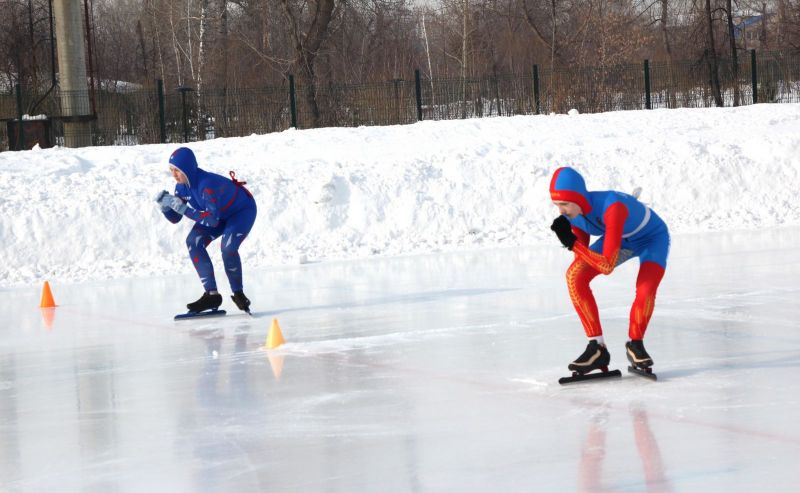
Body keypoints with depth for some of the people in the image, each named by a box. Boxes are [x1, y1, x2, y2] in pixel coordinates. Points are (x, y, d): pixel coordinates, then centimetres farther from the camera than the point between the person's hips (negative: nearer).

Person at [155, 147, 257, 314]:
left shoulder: (207, 184, -38)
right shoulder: (182, 187, -14)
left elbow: (212, 220, -43)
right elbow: (175, 218, -5)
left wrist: (183, 208, -45)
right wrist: (165, 205, -25)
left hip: (243, 210, -8)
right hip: (220, 214, 8)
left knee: (228, 247, -29)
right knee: (194, 241, -12)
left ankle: (238, 294, -7)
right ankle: (212, 294, -9)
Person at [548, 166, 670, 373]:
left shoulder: (612, 207, -42)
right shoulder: (572, 212, -20)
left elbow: (608, 265, -43)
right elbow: (583, 261, -10)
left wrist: (571, 243, -43)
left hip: (653, 237, -6)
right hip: (620, 239, 6)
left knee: (646, 289, -32)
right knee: (575, 275, -16)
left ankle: (635, 344, -4)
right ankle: (597, 348, -12)